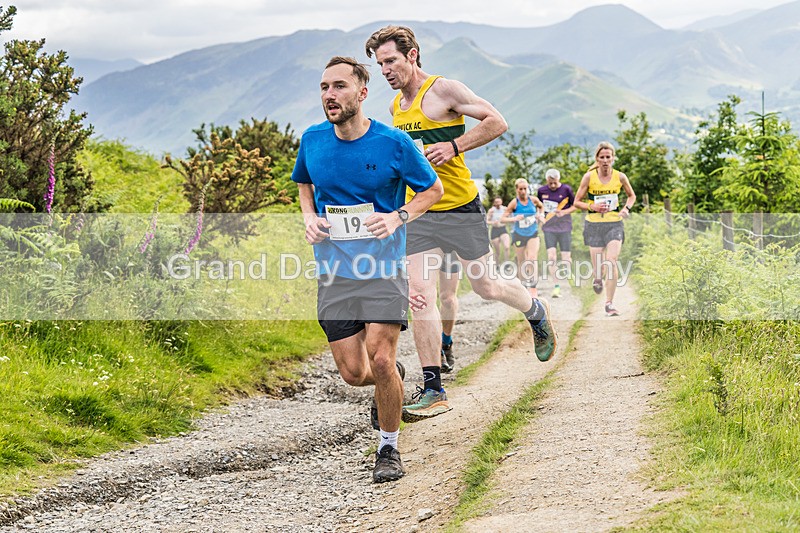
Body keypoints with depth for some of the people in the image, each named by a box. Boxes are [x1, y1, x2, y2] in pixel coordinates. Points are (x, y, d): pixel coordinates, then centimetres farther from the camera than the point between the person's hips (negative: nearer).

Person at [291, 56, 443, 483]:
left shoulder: (394, 143, -7)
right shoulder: (312, 141, 2)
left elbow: (433, 189, 6)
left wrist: (397, 217, -11)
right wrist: (309, 216, 2)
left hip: (384, 267, -3)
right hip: (334, 271, 3)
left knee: (381, 361, -13)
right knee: (354, 374, 0)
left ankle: (389, 447, 9)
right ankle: (392, 382, 37)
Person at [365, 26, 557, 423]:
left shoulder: (444, 90, -10)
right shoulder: (396, 106, 11)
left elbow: (496, 122, -13)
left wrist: (453, 147, -20)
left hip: (460, 208, -6)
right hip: (417, 213, 6)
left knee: (485, 287, 5)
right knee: (419, 295, -6)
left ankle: (537, 313, 39)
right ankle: (433, 392, -3)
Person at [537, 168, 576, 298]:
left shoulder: (566, 189, -4)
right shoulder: (541, 191, 2)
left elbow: (575, 206, 3)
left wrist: (564, 212, -13)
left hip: (564, 227, -1)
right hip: (549, 227, 1)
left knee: (566, 256, -1)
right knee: (551, 256, -11)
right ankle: (556, 286, -7)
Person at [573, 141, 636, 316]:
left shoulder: (620, 177, -1)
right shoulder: (589, 177, -5)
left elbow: (631, 196, 16)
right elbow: (577, 201, 1)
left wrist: (626, 209, -3)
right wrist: (592, 207, -17)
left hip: (614, 224, 0)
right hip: (594, 224, 0)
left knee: (611, 263, -16)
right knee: (598, 267, 2)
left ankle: (609, 303, -9)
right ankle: (598, 278, 42)